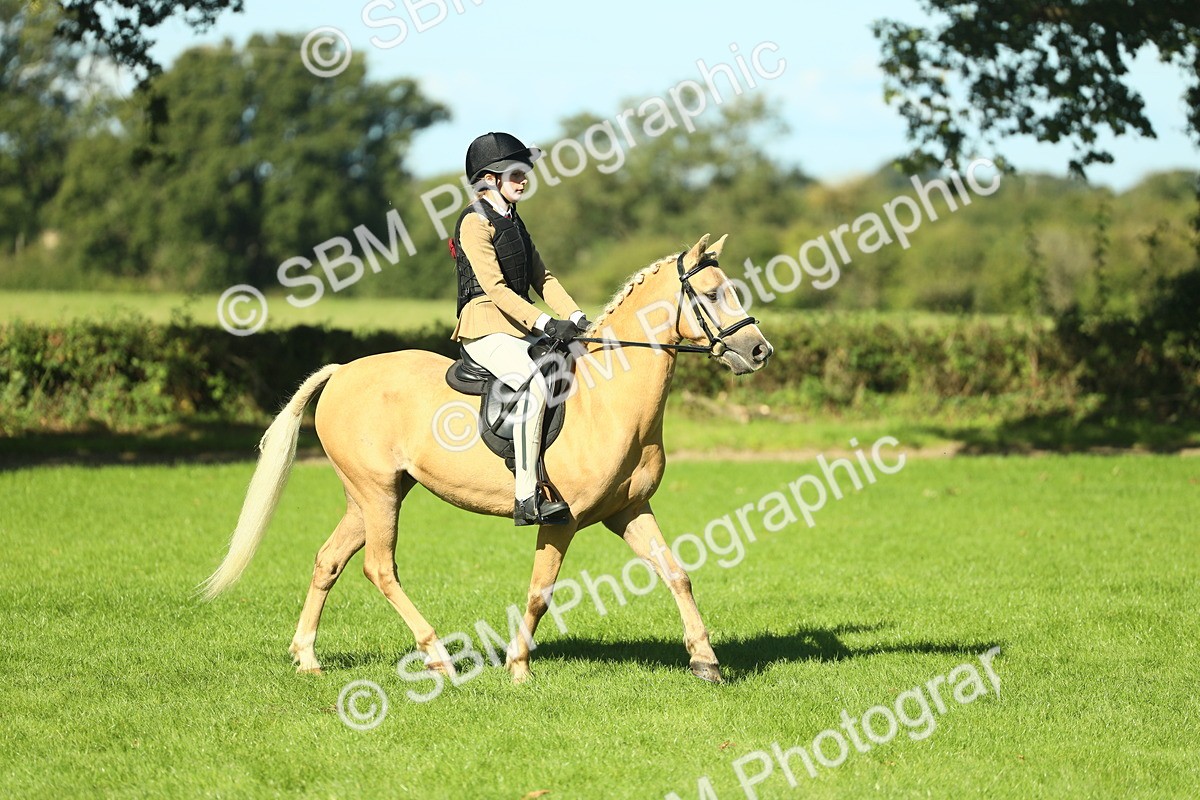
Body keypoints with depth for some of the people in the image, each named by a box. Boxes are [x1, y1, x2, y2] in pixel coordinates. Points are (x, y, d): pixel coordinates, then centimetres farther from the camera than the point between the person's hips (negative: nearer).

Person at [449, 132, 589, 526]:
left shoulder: (513, 221, 19)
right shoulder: (476, 221, -9)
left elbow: (542, 278, 17)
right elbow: (494, 287, -17)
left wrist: (575, 317, 1)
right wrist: (545, 323, -23)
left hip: (521, 326, 10)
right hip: (485, 327, -10)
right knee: (533, 386, -32)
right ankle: (527, 498, -34)